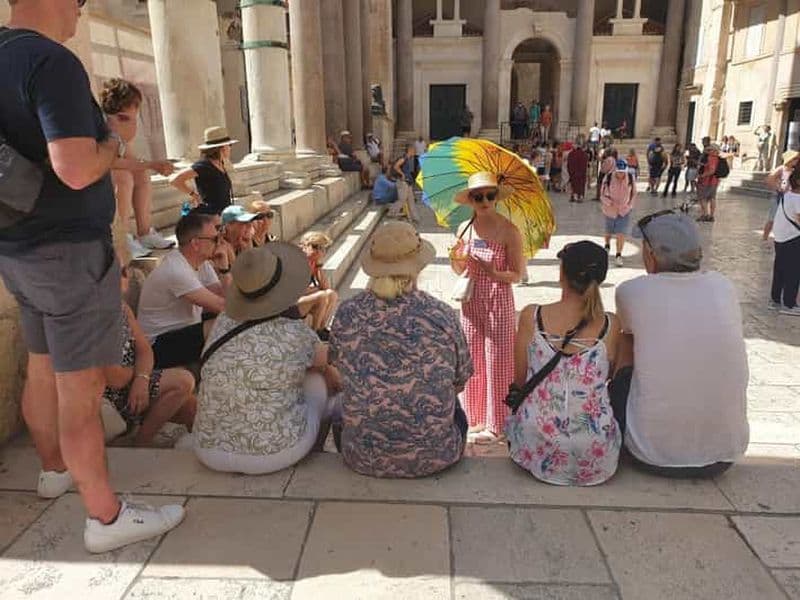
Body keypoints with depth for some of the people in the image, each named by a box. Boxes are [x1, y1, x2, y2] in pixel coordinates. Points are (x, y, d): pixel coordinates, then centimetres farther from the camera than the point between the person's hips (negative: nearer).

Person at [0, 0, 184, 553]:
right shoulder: (52, 61, -17)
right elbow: (77, 170, -27)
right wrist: (113, 145, -7)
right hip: (69, 249, -9)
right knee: (81, 388, -2)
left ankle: (54, 469, 41)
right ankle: (106, 517, 10)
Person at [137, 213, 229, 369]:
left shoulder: (202, 262, 4)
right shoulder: (176, 270, -24)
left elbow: (226, 298, 0)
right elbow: (221, 306, -25)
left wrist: (224, 268, -11)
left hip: (186, 329, 9)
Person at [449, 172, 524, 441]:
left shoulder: (509, 231, -12)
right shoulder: (464, 229, 1)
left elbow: (517, 275, -10)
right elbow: (458, 271, 9)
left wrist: (494, 273, -28)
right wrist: (456, 259, -13)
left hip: (498, 301, -4)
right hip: (471, 301, 5)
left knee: (496, 362, 4)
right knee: (472, 360, 13)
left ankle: (495, 422, 20)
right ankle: (474, 416, 31)